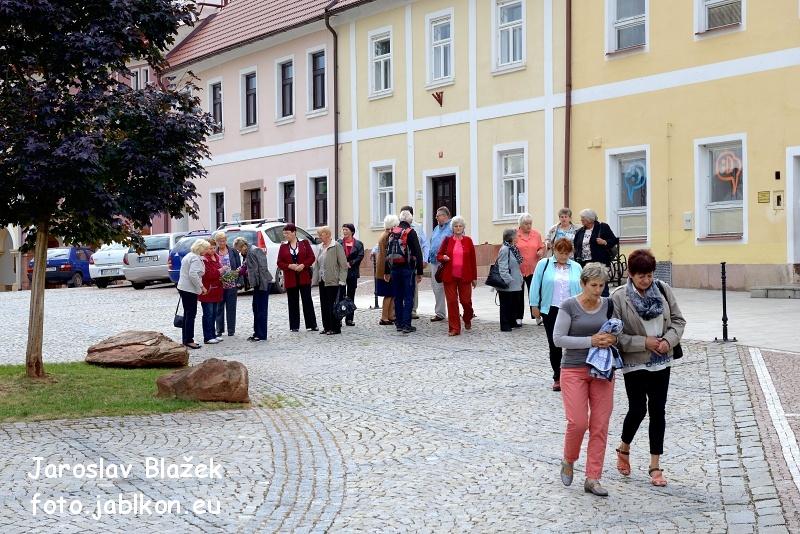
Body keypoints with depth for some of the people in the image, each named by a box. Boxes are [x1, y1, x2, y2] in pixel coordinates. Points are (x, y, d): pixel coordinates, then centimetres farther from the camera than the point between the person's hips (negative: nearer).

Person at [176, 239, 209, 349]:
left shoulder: (189, 256, 16)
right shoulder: (196, 259, -16)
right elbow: (193, 274, -27)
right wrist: (201, 287, -19)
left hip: (183, 288, 10)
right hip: (189, 289, -10)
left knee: (187, 314, 14)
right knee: (191, 314, -7)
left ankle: (185, 339, 18)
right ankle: (189, 340, -7)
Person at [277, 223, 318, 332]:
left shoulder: (304, 243, 3)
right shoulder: (283, 246, 6)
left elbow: (311, 257, 0)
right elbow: (279, 263, 4)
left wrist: (303, 265, -16)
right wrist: (289, 266, -14)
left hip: (304, 277, -1)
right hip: (290, 278, 2)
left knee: (307, 301, 0)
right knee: (293, 302, 4)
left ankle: (311, 325, 6)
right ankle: (294, 326, 10)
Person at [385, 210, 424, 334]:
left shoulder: (392, 233, 8)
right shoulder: (410, 232, -8)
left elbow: (387, 252, 12)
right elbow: (418, 253, -11)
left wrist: (387, 272, 17)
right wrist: (419, 272, -7)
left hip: (394, 269, 5)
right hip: (408, 269, -5)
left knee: (398, 297, 12)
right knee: (408, 297, -1)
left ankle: (399, 324, 16)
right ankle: (406, 325, -4)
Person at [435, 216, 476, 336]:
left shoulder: (468, 240, 4)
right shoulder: (447, 240, 4)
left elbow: (473, 260, 5)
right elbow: (438, 256, 9)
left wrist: (474, 277, 4)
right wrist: (443, 257, -16)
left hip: (464, 276, 0)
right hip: (449, 276, 0)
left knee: (466, 300, 2)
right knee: (452, 301, -1)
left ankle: (467, 319, 35)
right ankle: (454, 328, 6)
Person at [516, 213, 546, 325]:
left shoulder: (536, 234, 5)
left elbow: (542, 247, 14)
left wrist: (541, 251, -7)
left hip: (533, 269, 1)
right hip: (518, 269, -1)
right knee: (519, 294, 9)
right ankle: (519, 317, 17)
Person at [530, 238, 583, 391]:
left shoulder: (576, 267, 9)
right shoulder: (544, 265, 3)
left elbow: (582, 288, 9)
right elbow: (535, 285, 2)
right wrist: (534, 305, -1)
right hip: (551, 311, -1)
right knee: (554, 344, 5)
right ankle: (557, 377, 15)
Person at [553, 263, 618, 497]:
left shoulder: (608, 305, 4)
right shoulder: (569, 306, -6)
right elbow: (558, 338, -11)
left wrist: (613, 339, -10)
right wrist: (591, 341, -20)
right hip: (574, 370, -4)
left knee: (600, 425, 1)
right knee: (578, 422, -9)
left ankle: (593, 478, 8)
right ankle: (568, 462, 20)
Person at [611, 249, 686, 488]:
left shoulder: (663, 290, 0)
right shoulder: (619, 297, -12)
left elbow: (678, 320, 7)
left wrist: (669, 340, -11)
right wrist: (644, 342, -18)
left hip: (661, 362, 4)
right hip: (634, 363, -4)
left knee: (657, 411, 5)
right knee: (638, 409, -3)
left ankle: (655, 466, 13)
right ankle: (624, 449, 27)